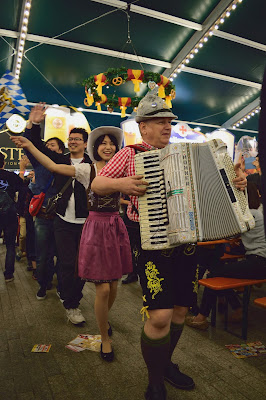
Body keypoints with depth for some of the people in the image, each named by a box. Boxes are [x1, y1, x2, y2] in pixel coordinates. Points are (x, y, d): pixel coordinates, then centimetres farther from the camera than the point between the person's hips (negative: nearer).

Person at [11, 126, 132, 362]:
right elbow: (54, 167, -7)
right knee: (102, 289, -3)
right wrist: (30, 146, -8)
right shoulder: (87, 170, -1)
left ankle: (104, 318, 44)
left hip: (116, 227, 4)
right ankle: (105, 338, 21)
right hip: (96, 228, -3)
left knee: (113, 284, 12)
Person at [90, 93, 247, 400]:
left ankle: (166, 364, 40)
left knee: (180, 309, 14)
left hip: (185, 242, 6)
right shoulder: (130, 154, 1)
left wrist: (234, 179, 1)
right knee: (160, 315, -11)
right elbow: (96, 185, 0)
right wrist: (121, 183, -19)